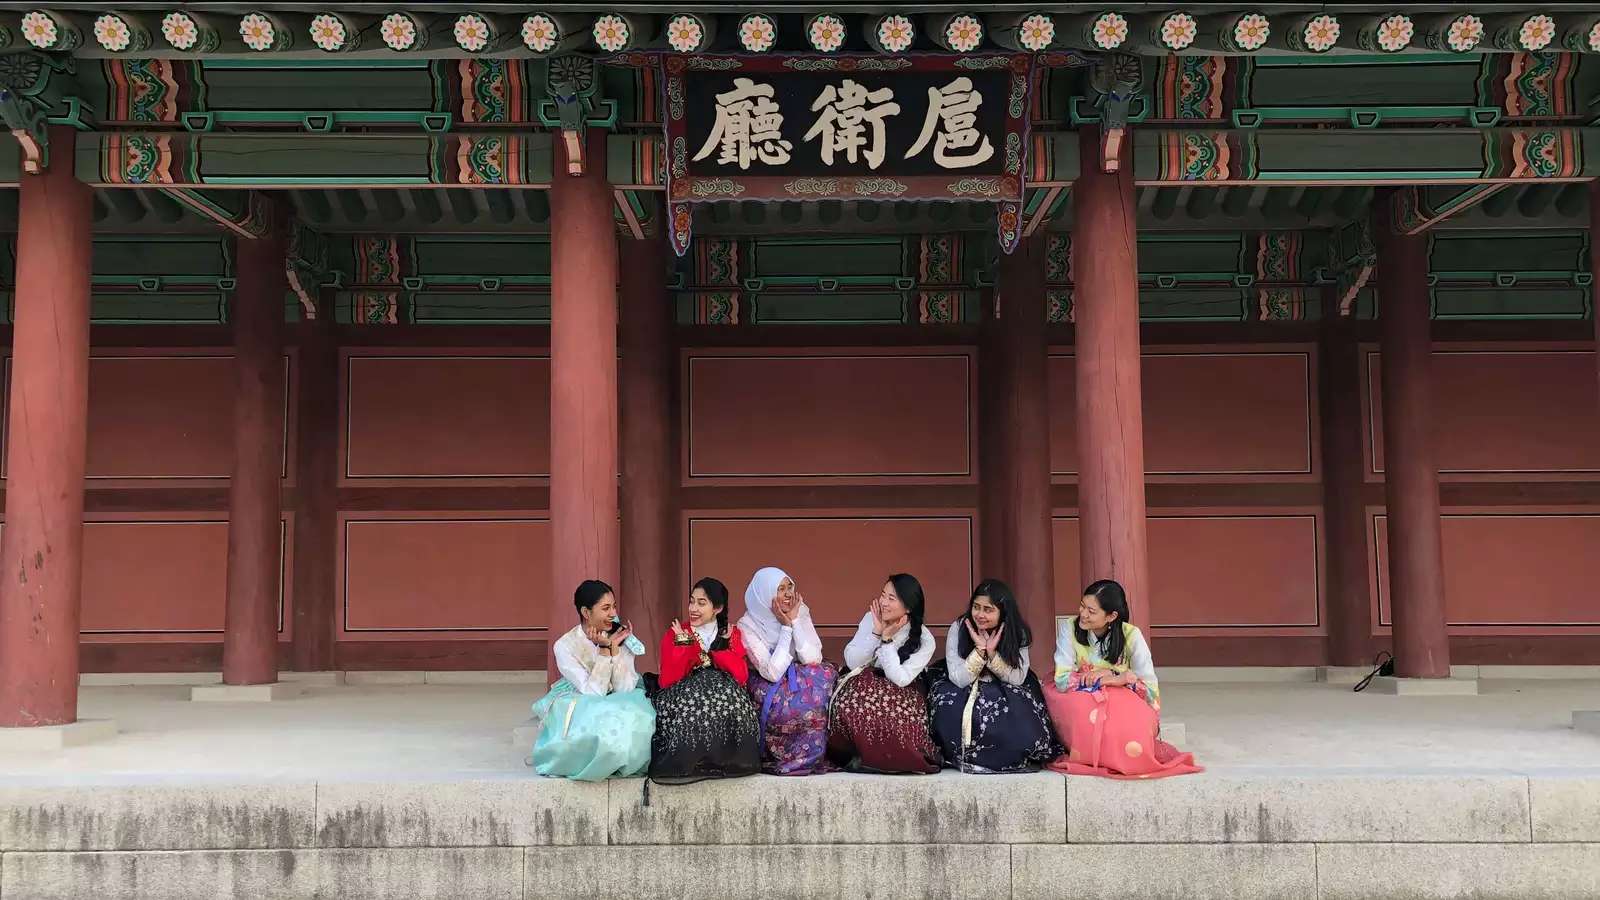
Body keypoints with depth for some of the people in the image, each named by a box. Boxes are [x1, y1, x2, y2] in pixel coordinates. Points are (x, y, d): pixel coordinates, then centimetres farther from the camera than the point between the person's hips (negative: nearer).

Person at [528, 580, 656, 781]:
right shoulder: (565, 646, -13)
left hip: (616, 706, 3)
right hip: (579, 708, -3)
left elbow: (626, 690, -13)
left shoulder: (621, 636, -5)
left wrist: (615, 648, -21)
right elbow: (593, 694, -20)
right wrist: (604, 649, -25)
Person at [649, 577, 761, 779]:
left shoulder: (731, 635, 5)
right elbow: (667, 681, -11)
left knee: (727, 691, -31)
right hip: (683, 696, -1)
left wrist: (719, 646, -15)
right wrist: (685, 644, -16)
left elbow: (742, 676, -9)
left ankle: (725, 758, -21)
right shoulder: (675, 633, 1)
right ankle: (687, 760, -21)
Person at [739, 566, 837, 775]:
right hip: (768, 693, -5)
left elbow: (813, 659, -14)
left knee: (826, 675, -23)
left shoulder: (801, 612, -3)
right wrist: (786, 627, -22)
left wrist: (795, 620, -20)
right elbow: (772, 673, -23)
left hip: (799, 683, 5)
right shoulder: (748, 626, -14)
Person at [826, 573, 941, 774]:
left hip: (905, 695, -3)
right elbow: (852, 662, -10)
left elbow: (899, 679, -22)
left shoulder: (924, 640, -14)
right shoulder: (871, 618, -6)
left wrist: (887, 638, -23)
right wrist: (876, 633, -20)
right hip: (866, 685, 3)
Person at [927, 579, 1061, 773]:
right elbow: (959, 679, -17)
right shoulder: (958, 628, -14)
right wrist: (979, 649, -28)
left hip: (1004, 694, 1)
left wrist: (992, 653, -27)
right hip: (963, 694, -1)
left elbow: (1017, 679, -15)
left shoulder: (1017, 633, -10)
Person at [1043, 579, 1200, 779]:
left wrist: (1120, 679, -30)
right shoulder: (1068, 627, -10)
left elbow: (1151, 689, -11)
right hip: (1079, 703, 0)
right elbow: (1062, 680, -17)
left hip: (1123, 703, 0)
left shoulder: (1130, 635, -9)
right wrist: (1102, 678, -24)